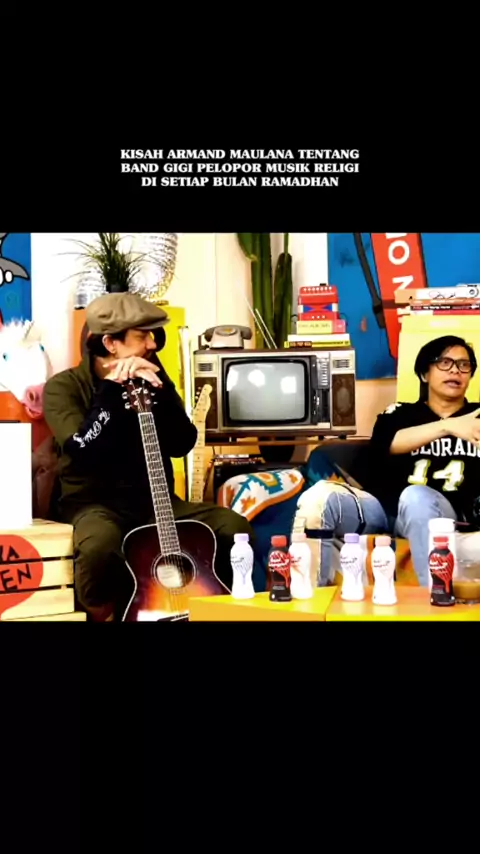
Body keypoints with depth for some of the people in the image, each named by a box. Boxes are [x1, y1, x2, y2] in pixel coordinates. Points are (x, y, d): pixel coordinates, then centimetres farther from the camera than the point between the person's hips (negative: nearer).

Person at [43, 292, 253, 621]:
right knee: (100, 542, -40)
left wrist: (161, 390, -15)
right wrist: (112, 390, -20)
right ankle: (101, 614, -10)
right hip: (94, 503, -4)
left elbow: (181, 445, -3)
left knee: (235, 527, -18)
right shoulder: (64, 387, -5)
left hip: (155, 501, 5)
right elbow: (83, 451, -22)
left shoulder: (149, 381, 8)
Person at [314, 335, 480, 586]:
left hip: (445, 513, -1)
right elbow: (387, 443, -6)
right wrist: (448, 426, -20)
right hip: (383, 506, 1)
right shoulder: (398, 414, 17)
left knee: (415, 496, -38)